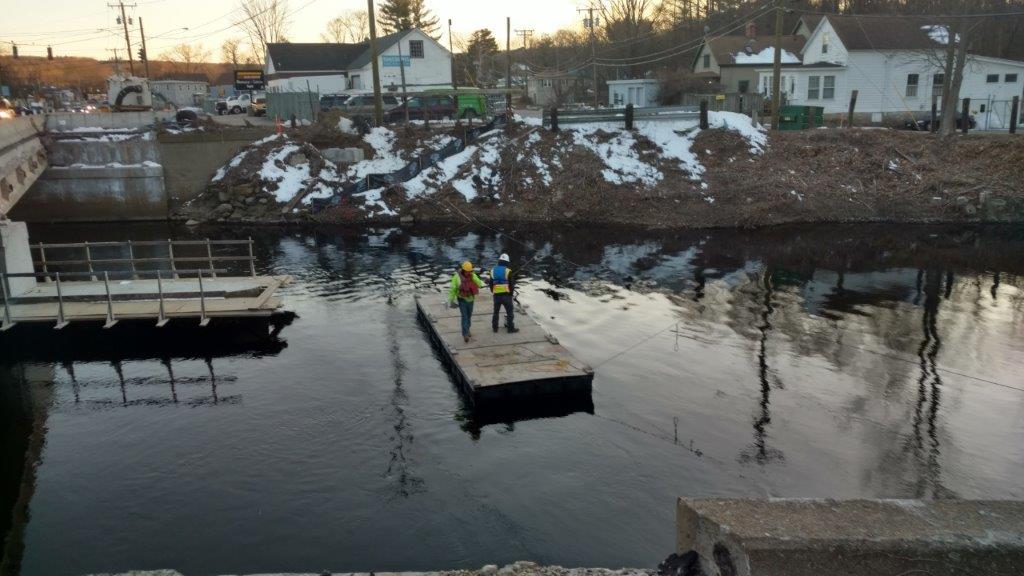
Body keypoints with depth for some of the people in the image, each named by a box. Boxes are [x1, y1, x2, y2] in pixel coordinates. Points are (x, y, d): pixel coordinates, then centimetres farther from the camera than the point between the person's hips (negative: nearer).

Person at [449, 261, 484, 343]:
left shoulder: (473, 276, -6)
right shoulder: (457, 277, -16)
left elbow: (479, 283, -18)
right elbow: (452, 289, -9)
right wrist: (451, 300, -6)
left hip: (470, 299, 4)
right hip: (462, 299, -4)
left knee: (469, 316, 16)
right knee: (464, 316, -12)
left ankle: (467, 330, 36)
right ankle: (465, 334, -13)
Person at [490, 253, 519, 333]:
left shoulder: (493, 271, 3)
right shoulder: (507, 271, -10)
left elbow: (491, 284, 11)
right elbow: (511, 284, -7)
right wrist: (511, 294, 5)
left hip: (496, 295, 4)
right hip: (506, 295, -4)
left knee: (496, 312, 16)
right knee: (509, 312, 5)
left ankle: (495, 327, 22)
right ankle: (511, 328, 8)